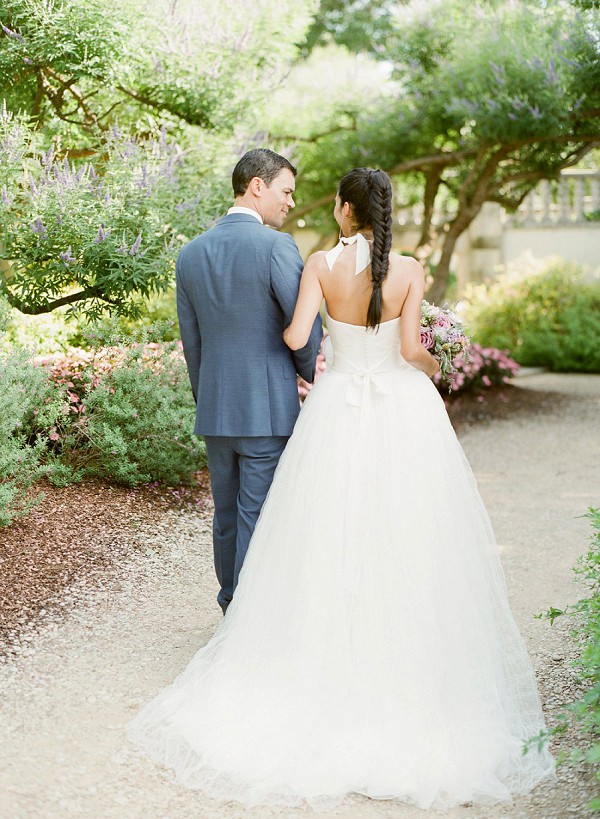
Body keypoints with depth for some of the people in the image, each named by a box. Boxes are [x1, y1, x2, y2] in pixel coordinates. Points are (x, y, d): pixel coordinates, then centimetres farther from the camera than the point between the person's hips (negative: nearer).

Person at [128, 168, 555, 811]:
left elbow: (295, 337, -11)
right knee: (407, 546, 9)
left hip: (339, 411, 1)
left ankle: (331, 666, 16)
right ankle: (409, 669, 16)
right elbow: (411, 348, -12)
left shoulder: (322, 265, -5)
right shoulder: (409, 270, -6)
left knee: (332, 544, 9)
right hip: (404, 414, 0)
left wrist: (278, 330, 13)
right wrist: (433, 364, 10)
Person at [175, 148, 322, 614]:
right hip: (268, 409, -6)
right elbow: (306, 329, -11)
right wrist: (313, 376, 9)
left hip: (214, 411, 6)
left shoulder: (191, 254, 7)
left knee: (227, 517, 18)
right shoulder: (276, 246, -12)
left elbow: (191, 342, 12)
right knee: (260, 520, 1)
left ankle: (231, 608, 31)